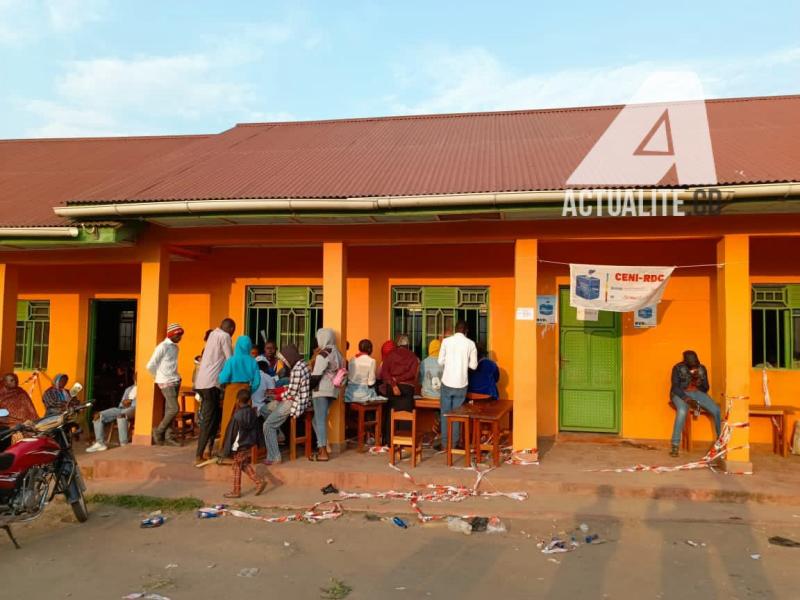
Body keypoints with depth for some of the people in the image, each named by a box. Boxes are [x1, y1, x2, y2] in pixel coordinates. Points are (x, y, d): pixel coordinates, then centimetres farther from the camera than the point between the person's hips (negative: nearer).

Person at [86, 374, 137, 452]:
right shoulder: (128, 389, 32)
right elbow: (122, 403, 22)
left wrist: (130, 402, -8)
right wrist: (124, 403, -1)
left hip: (134, 408, -8)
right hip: (122, 409, 8)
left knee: (121, 415, -42)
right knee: (98, 415, -8)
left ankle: (124, 445, -43)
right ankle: (100, 443, -13)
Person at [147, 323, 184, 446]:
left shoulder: (175, 347, 12)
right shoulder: (162, 347, -12)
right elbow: (150, 366, -11)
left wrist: (176, 377, 8)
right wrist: (159, 378, 1)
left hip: (175, 381, 7)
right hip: (166, 383, -7)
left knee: (169, 410, 8)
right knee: (174, 409, -9)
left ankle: (169, 437, 12)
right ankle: (158, 432, 6)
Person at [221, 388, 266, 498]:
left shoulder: (238, 415, -22)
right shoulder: (252, 412, 1)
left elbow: (233, 433, -17)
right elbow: (255, 428, 8)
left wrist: (228, 448, -10)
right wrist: (255, 441, 18)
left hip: (240, 446, -8)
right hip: (249, 444, 8)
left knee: (237, 468, 5)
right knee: (246, 465, 20)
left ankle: (236, 491, 16)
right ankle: (259, 481, 14)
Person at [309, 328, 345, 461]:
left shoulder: (323, 354, -12)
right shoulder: (337, 353, 14)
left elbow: (316, 375, -15)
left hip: (321, 390, -9)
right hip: (332, 389, 9)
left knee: (320, 420, -5)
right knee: (320, 419, 17)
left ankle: (323, 452, -4)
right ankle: (322, 447, 21)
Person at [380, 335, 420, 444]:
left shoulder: (391, 354, 6)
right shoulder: (413, 356, 6)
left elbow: (385, 371, -6)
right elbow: (413, 373, -6)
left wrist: (393, 385, -13)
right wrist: (399, 379, -5)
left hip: (392, 387, 0)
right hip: (407, 388, 0)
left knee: (390, 414, 6)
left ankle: (389, 440, 8)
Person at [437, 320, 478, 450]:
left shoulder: (446, 341, -4)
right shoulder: (470, 343, -2)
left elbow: (440, 361, -2)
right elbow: (473, 365, 0)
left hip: (447, 382, 0)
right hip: (461, 383, 1)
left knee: (445, 413, 8)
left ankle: (444, 443, 11)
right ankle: (454, 443, 13)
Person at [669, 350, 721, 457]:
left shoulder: (702, 369, 6)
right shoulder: (678, 368, -7)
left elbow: (705, 388, 8)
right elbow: (675, 387, -13)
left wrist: (698, 380, -14)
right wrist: (687, 399, -27)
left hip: (697, 393, 5)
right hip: (681, 394, -4)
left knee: (716, 410, -20)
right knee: (682, 411, -36)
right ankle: (675, 446, -34)